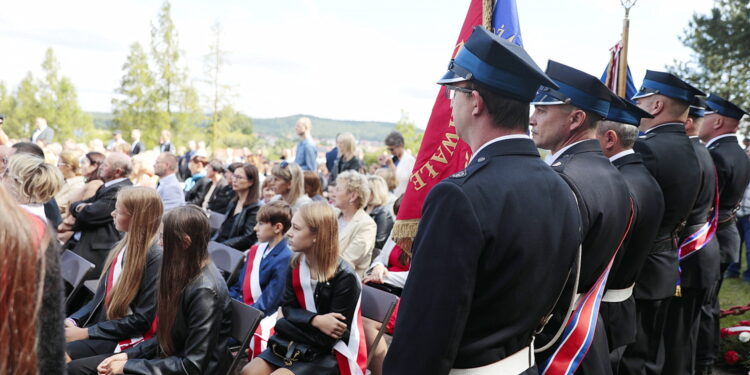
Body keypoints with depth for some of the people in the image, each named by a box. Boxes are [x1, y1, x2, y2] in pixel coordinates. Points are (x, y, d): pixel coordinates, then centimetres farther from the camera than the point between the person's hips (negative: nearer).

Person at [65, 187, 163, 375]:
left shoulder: (155, 257, -17)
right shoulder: (123, 246, 9)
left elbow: (143, 319, -18)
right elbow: (102, 296, 15)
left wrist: (86, 333, -15)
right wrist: (72, 320, -1)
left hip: (127, 339, -8)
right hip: (99, 328, 8)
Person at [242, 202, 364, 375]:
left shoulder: (344, 277, -18)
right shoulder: (295, 265, 1)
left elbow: (331, 336, -17)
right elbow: (288, 308, 2)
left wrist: (289, 327, -13)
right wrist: (315, 320, -19)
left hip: (327, 354, -6)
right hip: (295, 342, 6)